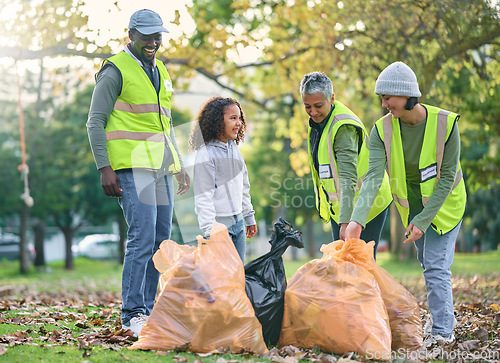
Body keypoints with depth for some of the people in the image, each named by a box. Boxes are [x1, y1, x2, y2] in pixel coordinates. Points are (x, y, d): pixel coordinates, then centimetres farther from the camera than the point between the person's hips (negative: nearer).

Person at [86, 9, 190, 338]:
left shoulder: (161, 71, 19)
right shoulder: (116, 70, -5)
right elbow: (96, 122, -7)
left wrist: (179, 165, 23)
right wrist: (104, 167, -15)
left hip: (161, 168, 8)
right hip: (132, 166, -8)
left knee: (161, 240, 7)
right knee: (142, 237, -14)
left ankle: (148, 309, 14)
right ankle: (132, 314, -7)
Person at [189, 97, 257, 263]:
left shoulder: (234, 148, 11)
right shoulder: (205, 154, -14)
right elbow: (203, 196, -16)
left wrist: (249, 217, 24)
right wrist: (210, 229, -20)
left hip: (238, 223, 8)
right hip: (220, 224, -8)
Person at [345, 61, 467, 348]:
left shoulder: (445, 123, -25)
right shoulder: (383, 129, -18)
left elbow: (447, 178, -21)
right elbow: (374, 176, -28)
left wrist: (423, 221, -25)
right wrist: (358, 220, -42)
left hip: (444, 203, -4)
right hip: (413, 204, 4)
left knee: (436, 266, -9)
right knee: (427, 262, 15)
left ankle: (442, 330, 1)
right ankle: (444, 315, 33)